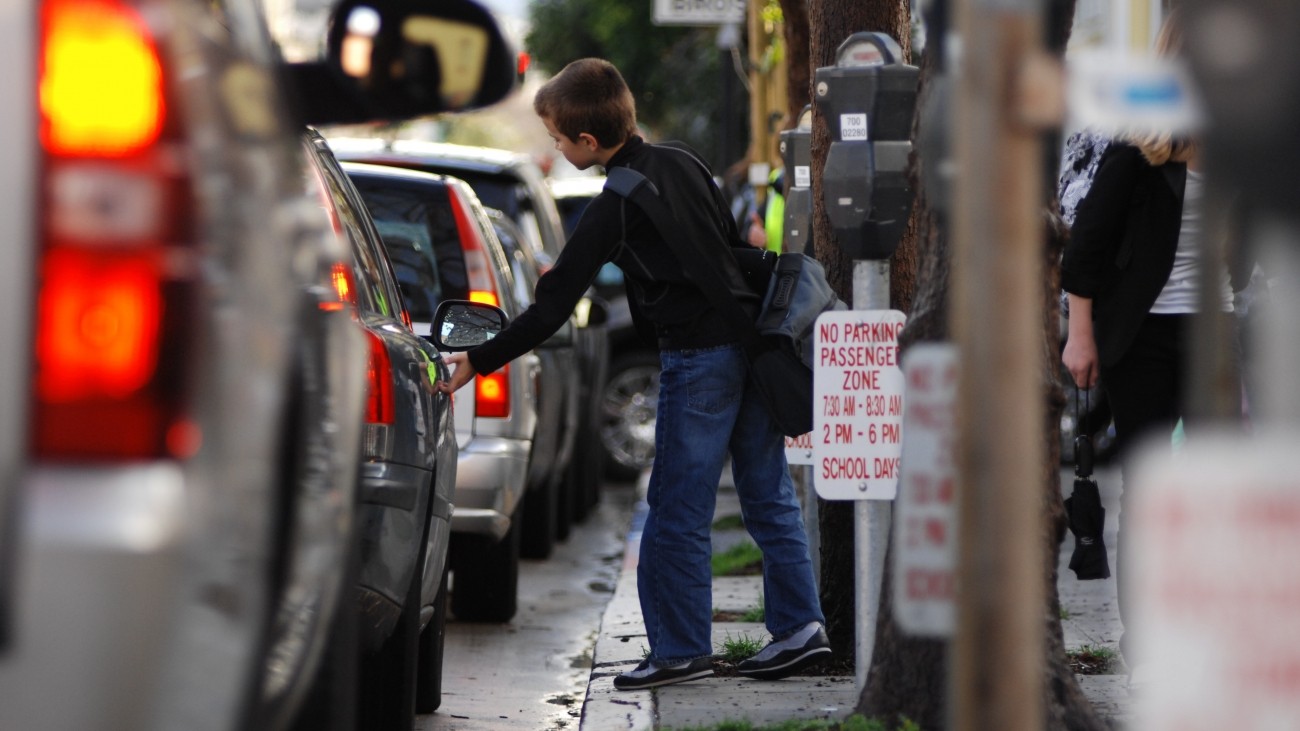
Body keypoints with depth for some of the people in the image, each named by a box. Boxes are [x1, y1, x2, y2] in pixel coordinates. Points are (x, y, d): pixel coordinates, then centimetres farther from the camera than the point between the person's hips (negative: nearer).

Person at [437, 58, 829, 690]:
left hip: (696, 359, -8)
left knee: (677, 513, 0)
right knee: (768, 496, 11)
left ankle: (682, 649, 4)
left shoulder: (614, 208, -13)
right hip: (750, 340, 8)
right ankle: (800, 626, 11)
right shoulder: (684, 162, 8)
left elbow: (553, 306, -14)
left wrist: (479, 362, -9)